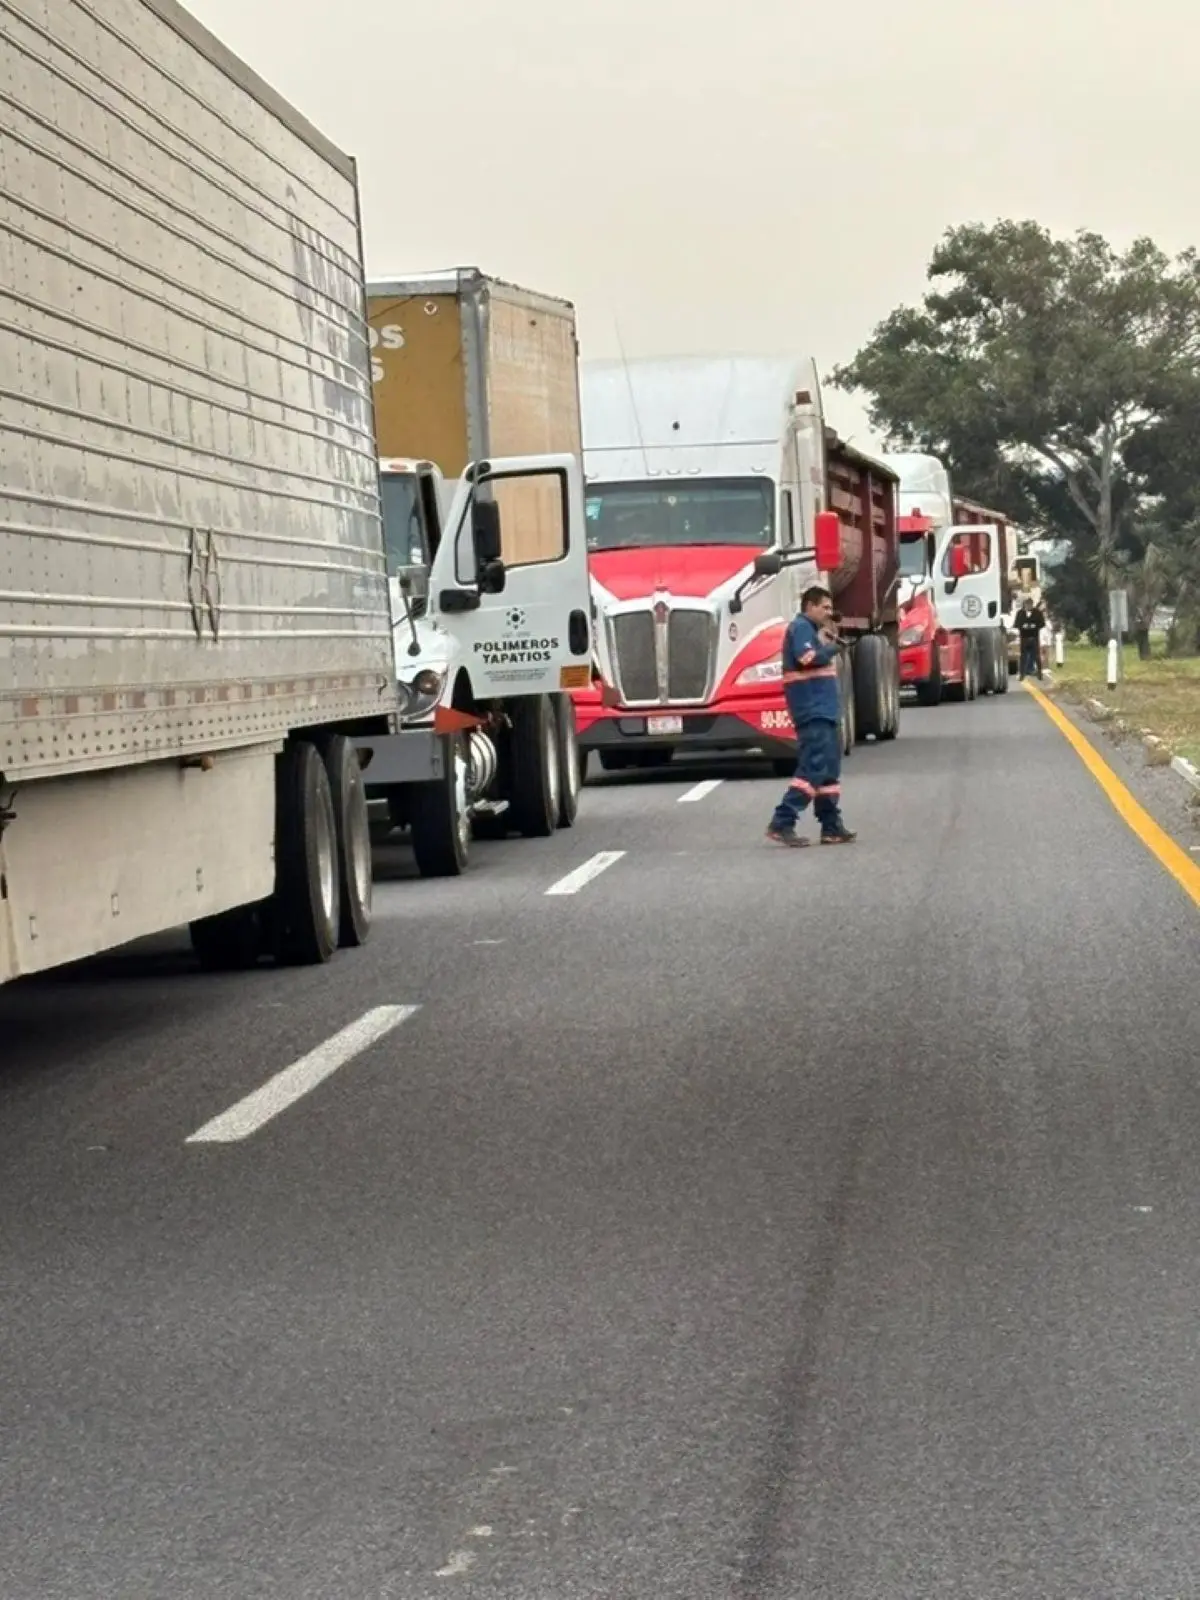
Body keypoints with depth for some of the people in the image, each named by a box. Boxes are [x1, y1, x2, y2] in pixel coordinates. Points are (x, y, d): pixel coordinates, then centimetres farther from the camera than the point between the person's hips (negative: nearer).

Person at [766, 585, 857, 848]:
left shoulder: (810, 630, 23)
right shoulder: (801, 627, -8)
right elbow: (808, 657, -23)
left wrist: (829, 643, 10)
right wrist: (832, 648, -8)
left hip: (823, 710, 11)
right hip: (812, 710, -11)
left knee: (829, 770, 11)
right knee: (813, 767, -17)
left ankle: (832, 827, 14)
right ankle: (782, 823, -21)